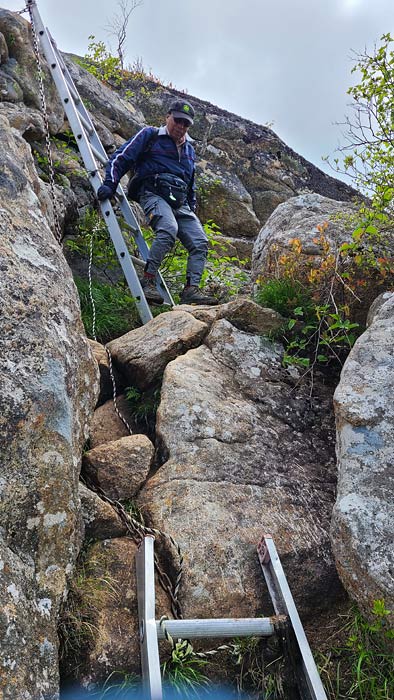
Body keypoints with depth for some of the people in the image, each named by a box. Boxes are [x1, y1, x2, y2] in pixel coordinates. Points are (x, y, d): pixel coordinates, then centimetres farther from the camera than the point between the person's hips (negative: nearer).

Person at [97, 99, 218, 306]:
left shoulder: (189, 149, 30)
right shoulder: (150, 136, 12)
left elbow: (192, 184, 37)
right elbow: (121, 157, 6)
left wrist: (192, 208, 25)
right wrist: (110, 184, -7)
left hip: (180, 203, 6)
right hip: (154, 194, -6)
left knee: (200, 242, -15)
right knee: (169, 229, -36)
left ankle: (191, 290, -19)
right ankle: (148, 281, -34)